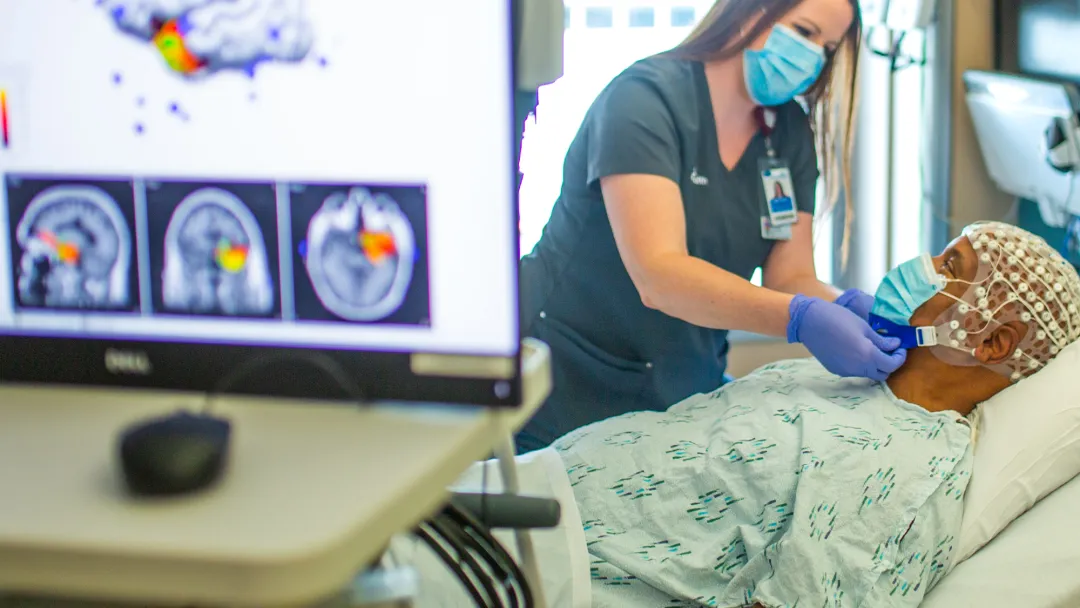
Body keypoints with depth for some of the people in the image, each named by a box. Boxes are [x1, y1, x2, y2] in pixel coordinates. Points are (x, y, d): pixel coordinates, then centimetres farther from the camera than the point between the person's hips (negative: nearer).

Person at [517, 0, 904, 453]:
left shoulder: (790, 132, 4)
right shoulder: (648, 97, -18)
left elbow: (791, 277, -1)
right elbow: (658, 275, -30)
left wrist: (848, 309, -23)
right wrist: (802, 319, -41)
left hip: (685, 397, 6)